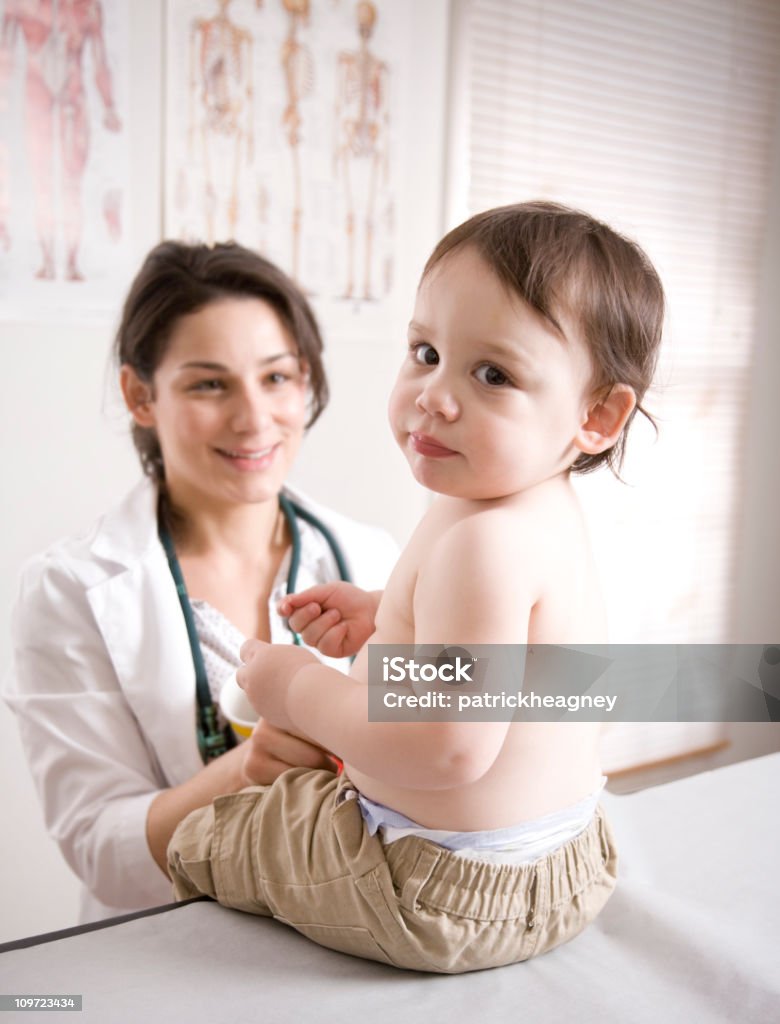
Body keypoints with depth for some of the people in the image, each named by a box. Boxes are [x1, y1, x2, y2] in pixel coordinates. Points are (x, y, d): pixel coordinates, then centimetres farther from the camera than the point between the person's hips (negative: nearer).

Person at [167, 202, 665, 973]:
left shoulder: (485, 541, -32)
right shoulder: (542, 513, 0)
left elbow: (452, 746, -37)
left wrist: (299, 690, -24)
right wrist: (381, 625, 3)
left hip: (447, 898, -9)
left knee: (194, 841, 15)